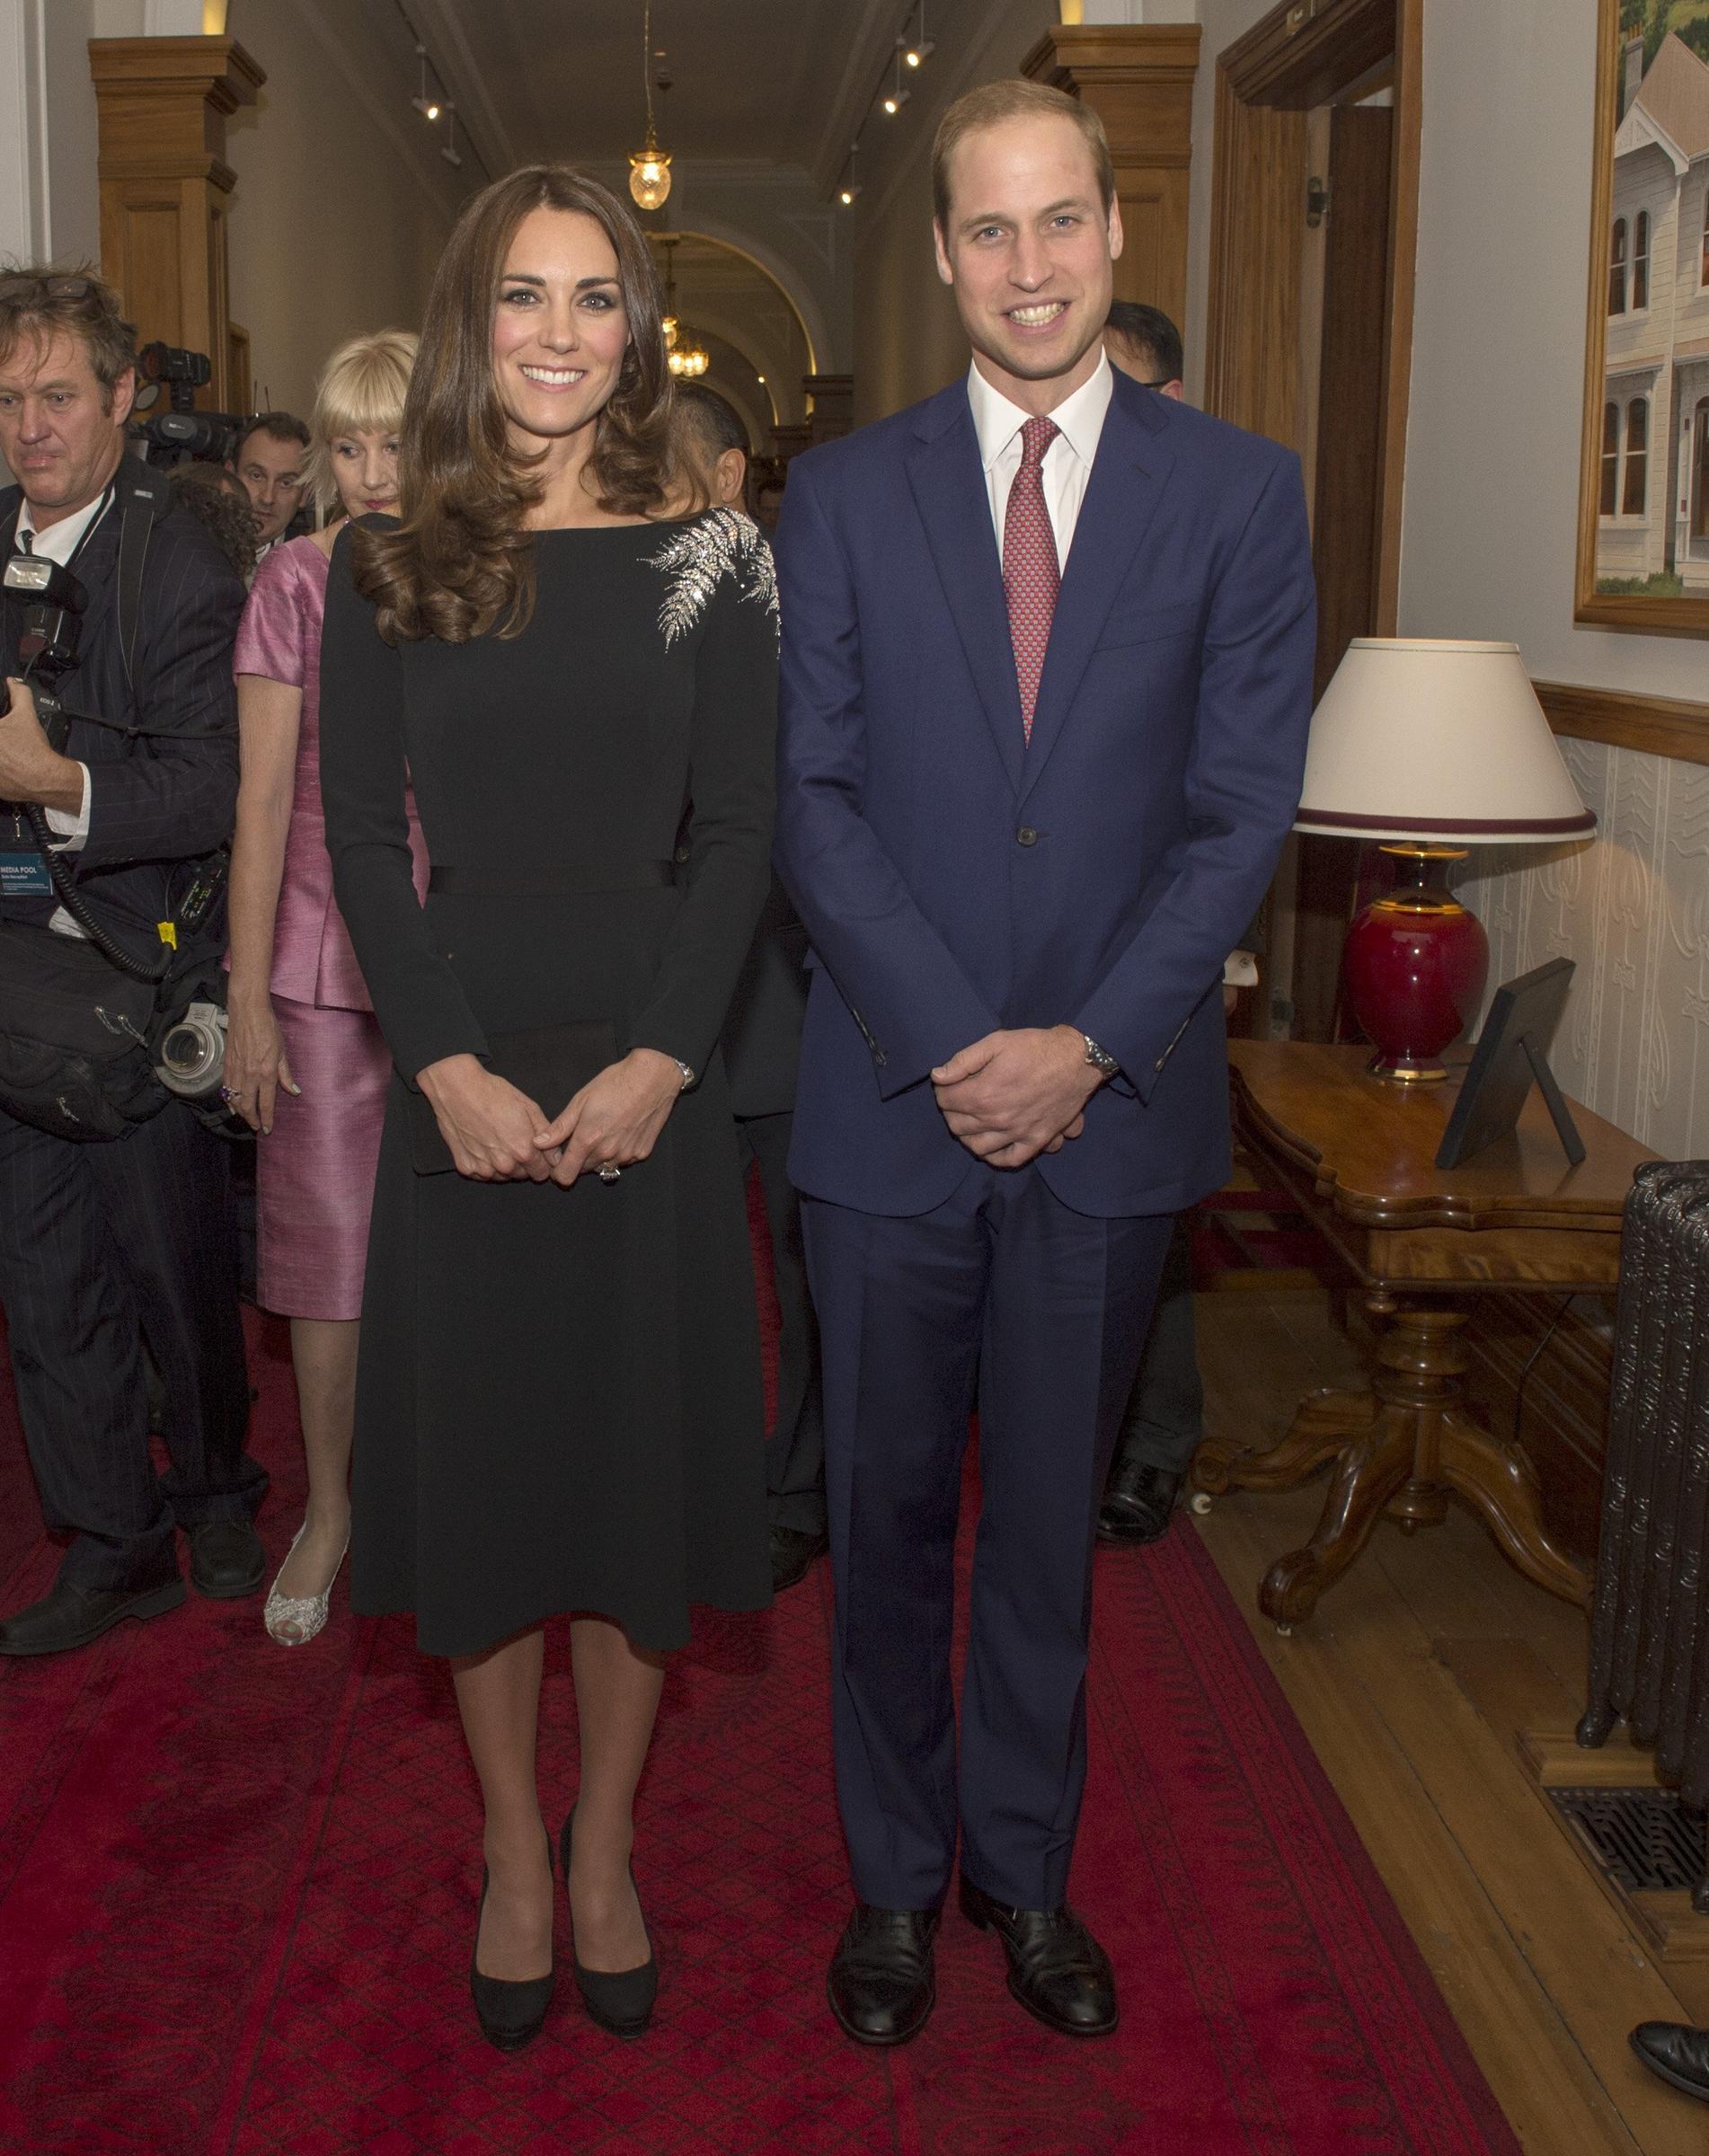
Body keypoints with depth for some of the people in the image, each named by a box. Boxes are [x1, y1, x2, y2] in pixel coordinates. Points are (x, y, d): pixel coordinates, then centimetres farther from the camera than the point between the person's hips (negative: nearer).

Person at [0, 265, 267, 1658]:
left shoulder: (178, 566, -10)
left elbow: (212, 786, -18)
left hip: (137, 979, -5)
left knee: (175, 1263, 8)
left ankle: (216, 1491, 33)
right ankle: (115, 1547, 24)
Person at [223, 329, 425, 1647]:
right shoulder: (300, 580, -2)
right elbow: (264, 800, -2)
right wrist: (247, 998, -4)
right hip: (325, 952, -1)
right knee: (331, 1240, 5)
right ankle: (329, 1511, 22)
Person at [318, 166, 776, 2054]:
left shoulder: (708, 559, 2)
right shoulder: (385, 570, 3)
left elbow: (736, 834, -2)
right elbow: (362, 842, 0)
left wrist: (652, 1065, -13)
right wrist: (454, 1069, -12)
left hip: (649, 1074, 0)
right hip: (462, 1081, 1)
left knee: (637, 1452, 8)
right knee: (478, 1455, 8)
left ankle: (604, 1853, 27)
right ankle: (511, 1853, 28)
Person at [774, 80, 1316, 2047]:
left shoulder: (1238, 492, 2)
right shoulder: (845, 493, 4)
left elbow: (1242, 809, -2)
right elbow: (816, 796, -2)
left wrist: (1087, 1047, -12)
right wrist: (955, 1042, -12)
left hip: (1113, 1106, 0)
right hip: (890, 1099, 0)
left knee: (1049, 1517, 14)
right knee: (887, 1513, 11)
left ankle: (1025, 1868, 33)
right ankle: (894, 1873, 30)